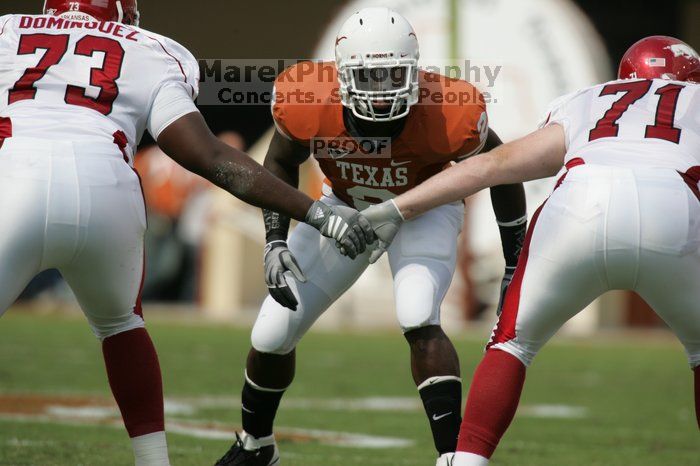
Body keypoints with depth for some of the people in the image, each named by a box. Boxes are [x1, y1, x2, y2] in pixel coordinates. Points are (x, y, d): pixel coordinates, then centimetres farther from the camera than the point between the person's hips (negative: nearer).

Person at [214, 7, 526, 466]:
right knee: (272, 335, 2)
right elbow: (281, 162, -6)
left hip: (424, 210, -3)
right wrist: (275, 241, -17)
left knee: (419, 321, -31)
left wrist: (515, 267, -11)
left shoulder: (447, 115, -36)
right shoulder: (308, 104, -31)